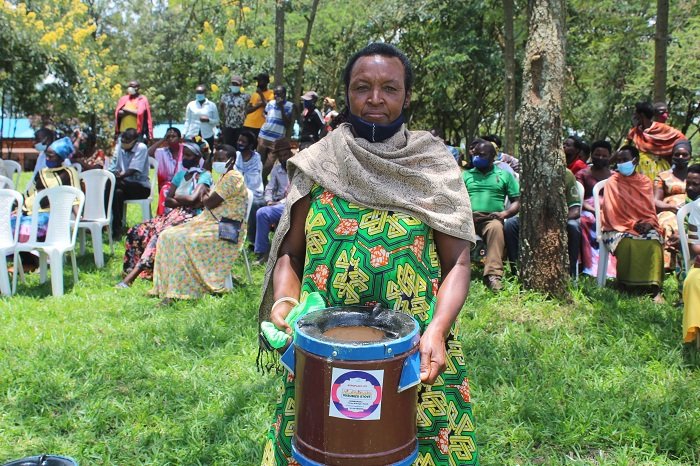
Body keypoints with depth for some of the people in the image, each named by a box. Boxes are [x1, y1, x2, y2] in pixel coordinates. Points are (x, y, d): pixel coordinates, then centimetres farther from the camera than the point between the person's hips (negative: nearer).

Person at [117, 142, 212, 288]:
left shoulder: (204, 175, -1)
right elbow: (167, 200, 10)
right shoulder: (180, 174, 20)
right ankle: (132, 272, -18)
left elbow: (193, 199, -15)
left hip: (191, 218, -8)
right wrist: (185, 201, -7)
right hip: (173, 215, 8)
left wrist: (177, 197, 3)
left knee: (161, 234, -33)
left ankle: (131, 276, -34)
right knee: (137, 231, -12)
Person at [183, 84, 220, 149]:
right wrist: (184, 133, 1)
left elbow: (216, 121, 4)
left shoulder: (212, 105, 4)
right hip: (193, 135, 0)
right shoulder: (191, 105, 8)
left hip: (207, 136, 0)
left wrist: (208, 120, -14)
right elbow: (187, 121, 9)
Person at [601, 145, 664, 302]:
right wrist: (632, 224, -12)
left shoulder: (645, 182, 13)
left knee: (654, 241, -29)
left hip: (643, 226, 3)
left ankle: (655, 288, -31)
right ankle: (626, 284, -20)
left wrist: (649, 223, -11)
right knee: (627, 243, -35)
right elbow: (611, 212, -4)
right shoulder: (612, 182, 2)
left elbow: (650, 209, 10)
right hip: (619, 228, -3)